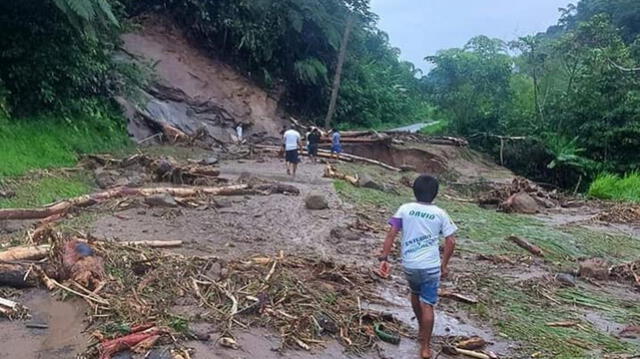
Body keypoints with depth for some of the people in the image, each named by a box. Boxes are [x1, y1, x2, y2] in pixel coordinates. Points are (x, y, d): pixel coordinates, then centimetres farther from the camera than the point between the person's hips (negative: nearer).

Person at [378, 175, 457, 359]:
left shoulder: (404, 209, -3)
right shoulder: (440, 213, -2)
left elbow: (391, 235, -9)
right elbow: (451, 242, -2)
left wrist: (384, 258, -7)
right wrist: (444, 265, 8)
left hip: (409, 265, 2)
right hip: (430, 266, -1)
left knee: (415, 294, 28)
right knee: (427, 304, 6)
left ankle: (422, 330, 43)